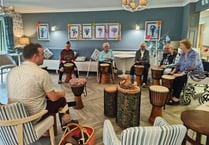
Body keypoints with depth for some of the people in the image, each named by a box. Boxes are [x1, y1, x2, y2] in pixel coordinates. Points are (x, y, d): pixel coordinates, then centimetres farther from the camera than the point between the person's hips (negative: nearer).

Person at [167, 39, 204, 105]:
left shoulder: (194, 54, -19)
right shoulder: (182, 53, 6)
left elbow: (190, 67, -28)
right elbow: (179, 64, 9)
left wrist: (181, 74, -34)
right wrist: (173, 71, -5)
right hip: (185, 72, 8)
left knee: (179, 78, -30)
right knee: (173, 76, -14)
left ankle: (176, 98, -21)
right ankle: (172, 95, -11)